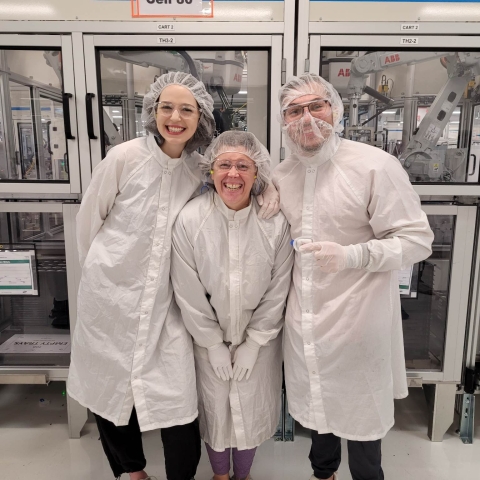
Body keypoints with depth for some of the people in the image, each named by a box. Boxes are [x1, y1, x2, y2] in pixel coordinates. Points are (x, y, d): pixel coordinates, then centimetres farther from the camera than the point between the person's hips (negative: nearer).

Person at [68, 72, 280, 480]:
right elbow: (89, 219, -1)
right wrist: (101, 269, 9)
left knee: (178, 399, -3)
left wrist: (268, 190, -11)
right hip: (112, 293, -1)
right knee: (112, 385, 16)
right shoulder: (125, 157, -12)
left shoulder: (202, 167, -3)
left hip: (165, 299, 1)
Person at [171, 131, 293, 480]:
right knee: (215, 409, 15)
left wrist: (253, 343, -6)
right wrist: (213, 344, -7)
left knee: (253, 410, 14)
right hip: (209, 337, 0)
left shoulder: (276, 222, -16)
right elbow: (188, 292, -12)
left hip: (260, 337, 1)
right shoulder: (190, 219, -18)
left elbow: (277, 290, -8)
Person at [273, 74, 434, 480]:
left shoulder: (375, 165, -13)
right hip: (305, 324, 5)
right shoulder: (281, 176, 4)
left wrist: (351, 255, -27)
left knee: (360, 414, 14)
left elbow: (417, 240, -14)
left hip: (357, 321, -4)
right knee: (318, 402, 23)